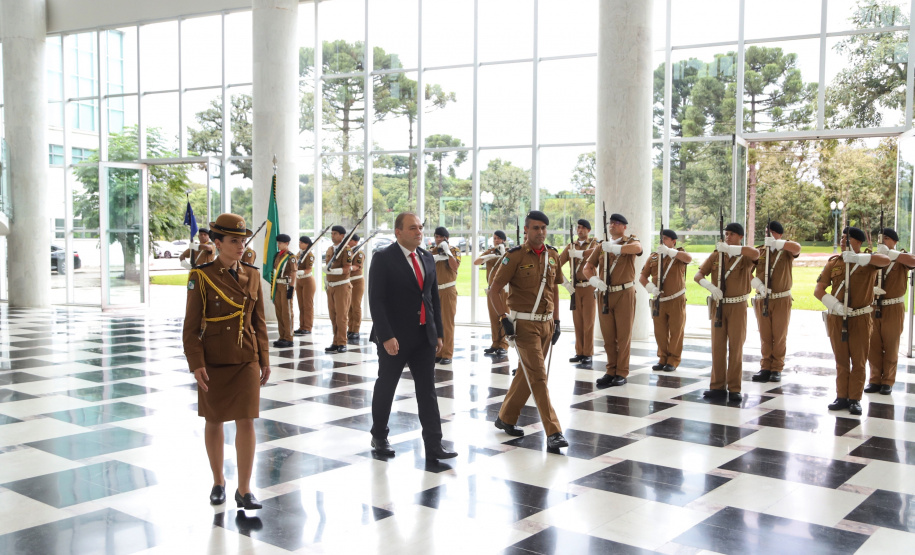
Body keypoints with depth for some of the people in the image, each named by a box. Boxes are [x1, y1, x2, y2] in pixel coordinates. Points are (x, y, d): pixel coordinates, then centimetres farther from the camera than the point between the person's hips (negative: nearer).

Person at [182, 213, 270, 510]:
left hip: (247, 359, 2)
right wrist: (196, 364, -14)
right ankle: (218, 481, 29)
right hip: (213, 361, -2)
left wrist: (264, 359, 8)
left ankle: (244, 490, 5)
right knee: (214, 421, 11)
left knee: (246, 421, -3)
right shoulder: (201, 276, -8)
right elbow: (191, 325, -8)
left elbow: (259, 321, 9)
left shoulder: (252, 275, 4)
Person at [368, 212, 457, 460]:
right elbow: (376, 300, -15)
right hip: (395, 337, -5)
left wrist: (438, 333, 9)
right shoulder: (384, 258, -10)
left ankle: (433, 445, 6)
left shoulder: (427, 258, 9)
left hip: (424, 335, 5)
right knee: (385, 387, 10)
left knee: (427, 390, 3)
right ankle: (379, 437, 28)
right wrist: (386, 336, -21)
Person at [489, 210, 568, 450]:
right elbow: (493, 291, -9)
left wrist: (556, 321, 13)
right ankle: (553, 433, -9)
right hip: (524, 324, -6)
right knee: (538, 376, -10)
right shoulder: (515, 256, -10)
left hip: (546, 323, 6)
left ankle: (506, 418, 31)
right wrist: (505, 318, -17)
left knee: (526, 373, 15)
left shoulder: (553, 255, 8)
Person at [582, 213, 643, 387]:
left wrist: (614, 247, -30)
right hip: (605, 295, 4)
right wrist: (594, 280, -9)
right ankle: (611, 371, 18)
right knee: (608, 336, 8)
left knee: (623, 335, 1)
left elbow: (637, 248, -25)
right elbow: (588, 266, 11)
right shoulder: (601, 246, 13)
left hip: (624, 294, -4)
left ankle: (622, 373, 8)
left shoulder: (630, 241, 0)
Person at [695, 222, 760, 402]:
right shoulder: (716, 256, 6)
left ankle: (734, 389, 6)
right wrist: (709, 286, -18)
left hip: (737, 306, -3)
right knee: (717, 346, 5)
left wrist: (729, 248, -29)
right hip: (719, 305, 3)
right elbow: (698, 275, 2)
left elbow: (755, 254, -28)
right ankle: (718, 386, 13)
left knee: (736, 347, 0)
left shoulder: (744, 257, -3)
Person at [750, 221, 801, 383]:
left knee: (780, 336, 3)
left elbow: (797, 248, -24)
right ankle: (765, 368, 13)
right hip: (762, 299, 2)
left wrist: (776, 243, -26)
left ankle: (777, 369, 12)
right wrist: (757, 284, -15)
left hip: (782, 299, -2)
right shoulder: (758, 251, 6)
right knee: (765, 336, 6)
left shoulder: (786, 251, -1)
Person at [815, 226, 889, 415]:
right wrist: (834, 304, -15)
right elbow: (818, 290, 1)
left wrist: (857, 258, -34)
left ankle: (855, 399, 12)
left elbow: (886, 260, -27)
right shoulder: (833, 262, 5)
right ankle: (841, 397, 18)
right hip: (837, 319, 2)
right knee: (841, 360, 10)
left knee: (858, 361, 4)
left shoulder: (867, 261, -2)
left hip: (860, 319, -2)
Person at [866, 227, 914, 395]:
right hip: (873, 307, 3)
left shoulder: (900, 259, -3)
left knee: (891, 346, 5)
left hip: (893, 308, -2)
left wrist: (888, 252, -29)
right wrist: (871, 289, -16)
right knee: (873, 346, 5)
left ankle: (888, 381, 14)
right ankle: (875, 380, 15)